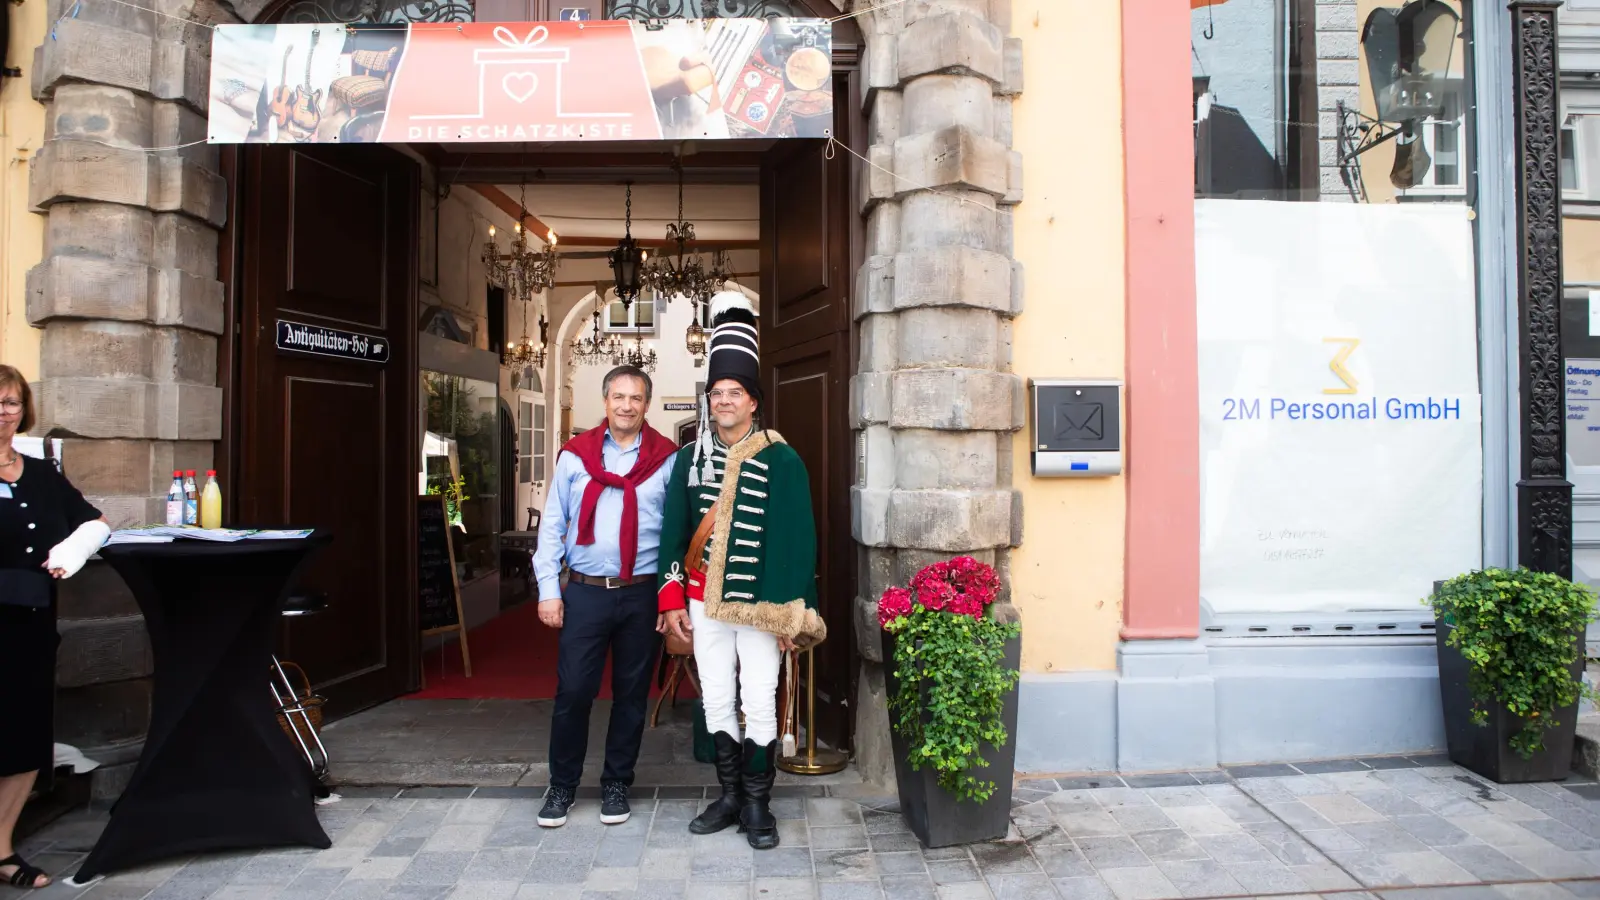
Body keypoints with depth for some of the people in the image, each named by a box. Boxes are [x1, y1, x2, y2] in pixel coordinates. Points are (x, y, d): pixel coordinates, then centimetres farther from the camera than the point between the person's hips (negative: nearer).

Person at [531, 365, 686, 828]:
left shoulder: (666, 459, 1)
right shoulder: (576, 455, 3)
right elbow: (552, 525, 4)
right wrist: (549, 589, -1)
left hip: (642, 594, 0)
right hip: (585, 593, 0)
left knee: (632, 693, 10)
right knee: (572, 691, 2)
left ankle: (616, 785, 27)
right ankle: (562, 786, 21)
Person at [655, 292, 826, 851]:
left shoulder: (781, 461, -6)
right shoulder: (689, 459, 5)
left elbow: (797, 540, -8)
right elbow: (674, 531, 8)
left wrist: (793, 614, -11)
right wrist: (673, 598, 2)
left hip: (758, 604, -4)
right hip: (705, 602, 4)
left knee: (759, 705, 3)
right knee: (716, 703, 12)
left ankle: (756, 804, 19)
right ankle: (730, 796, 28)